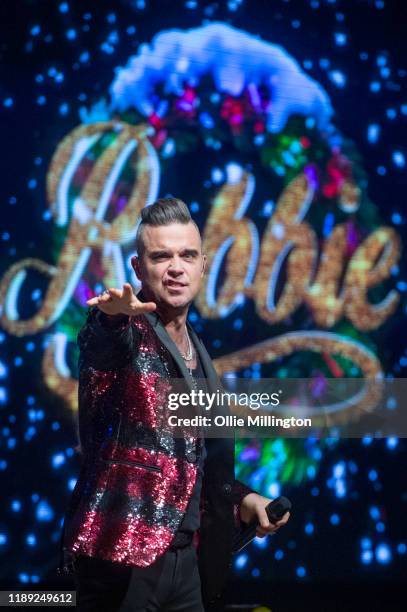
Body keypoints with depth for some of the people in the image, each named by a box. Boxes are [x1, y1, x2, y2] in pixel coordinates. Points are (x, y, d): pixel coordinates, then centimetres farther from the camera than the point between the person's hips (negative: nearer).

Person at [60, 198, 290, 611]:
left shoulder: (198, 355, 16)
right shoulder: (122, 332, -5)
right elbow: (98, 346, -31)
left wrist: (241, 499, 8)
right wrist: (113, 315, -52)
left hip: (185, 556, 7)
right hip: (121, 556, -6)